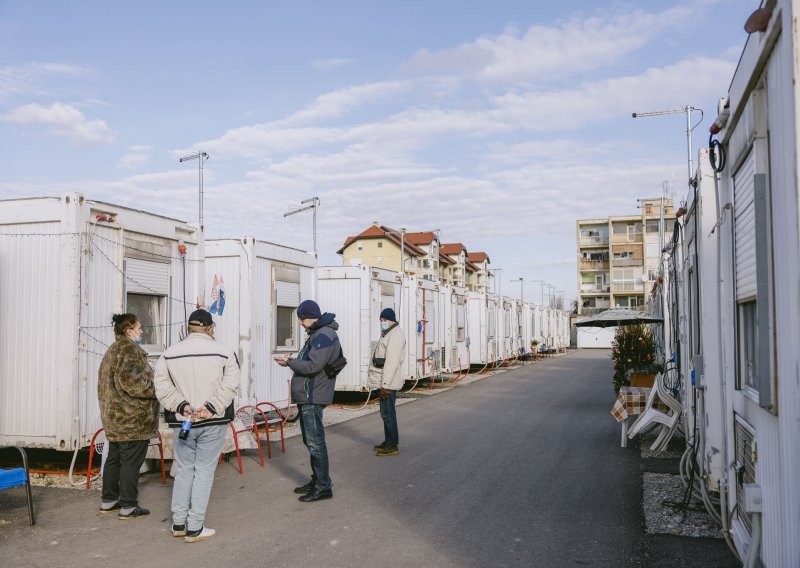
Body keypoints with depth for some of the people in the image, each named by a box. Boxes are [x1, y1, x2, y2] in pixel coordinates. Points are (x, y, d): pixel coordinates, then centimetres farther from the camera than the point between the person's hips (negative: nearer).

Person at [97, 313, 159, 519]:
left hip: (114, 418, 10)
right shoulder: (129, 350, -16)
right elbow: (130, 381, -27)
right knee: (131, 462, -3)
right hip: (133, 420, -10)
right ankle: (128, 506, 3)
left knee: (114, 458, 18)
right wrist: (155, 390, -16)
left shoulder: (112, 351, 17)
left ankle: (108, 500, 27)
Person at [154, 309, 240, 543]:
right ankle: (194, 528, 5)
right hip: (213, 423, -3)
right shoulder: (223, 352, -4)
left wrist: (181, 406, -6)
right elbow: (230, 385, -12)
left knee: (184, 470, 16)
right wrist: (211, 407, -13)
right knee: (204, 471, 3)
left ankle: (178, 523, 21)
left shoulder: (169, 353, 6)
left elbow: (162, 386, -1)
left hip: (181, 422, 3)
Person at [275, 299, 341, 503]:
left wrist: (289, 362, -13)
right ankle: (317, 480, 28)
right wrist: (294, 361, 3)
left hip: (313, 397, -11)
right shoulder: (317, 333, 16)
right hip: (307, 396, 11)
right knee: (310, 440, 18)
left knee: (315, 442, -6)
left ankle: (324, 487, 1)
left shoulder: (323, 336, -18)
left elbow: (313, 366, -25)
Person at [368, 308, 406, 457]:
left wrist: (385, 384, -24)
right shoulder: (388, 334, 19)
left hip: (388, 383, -11)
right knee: (386, 412, 16)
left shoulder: (395, 335, -16)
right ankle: (388, 442, 26)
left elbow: (392, 362, -23)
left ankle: (392, 446, -3)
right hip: (384, 382, 11)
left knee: (388, 413, -8)